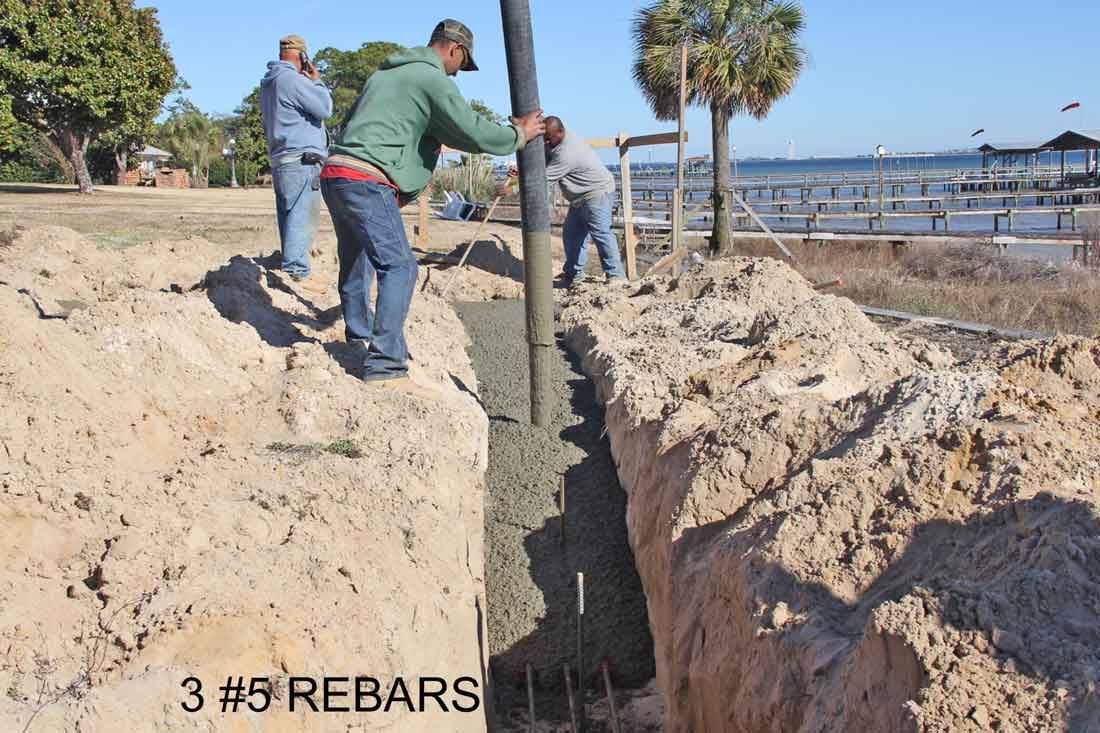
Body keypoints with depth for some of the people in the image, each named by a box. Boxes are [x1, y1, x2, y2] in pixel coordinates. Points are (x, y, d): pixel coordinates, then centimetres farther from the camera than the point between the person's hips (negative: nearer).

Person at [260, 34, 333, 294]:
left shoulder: (268, 83, 19)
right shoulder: (292, 80, -12)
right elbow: (325, 108, -12)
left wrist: (308, 82, 20)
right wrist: (316, 81, 2)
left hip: (281, 159, 10)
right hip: (302, 158, -10)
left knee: (291, 217, 12)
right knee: (303, 217, -12)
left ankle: (293, 269, 17)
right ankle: (297, 272, -16)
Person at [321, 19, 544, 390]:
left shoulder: (383, 73, 25)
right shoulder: (433, 78, -3)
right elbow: (474, 132, -7)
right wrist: (518, 134, 8)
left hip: (334, 173, 10)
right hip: (366, 180, -10)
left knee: (356, 262, 23)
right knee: (398, 267, -11)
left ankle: (361, 337, 39)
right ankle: (386, 366, -17)